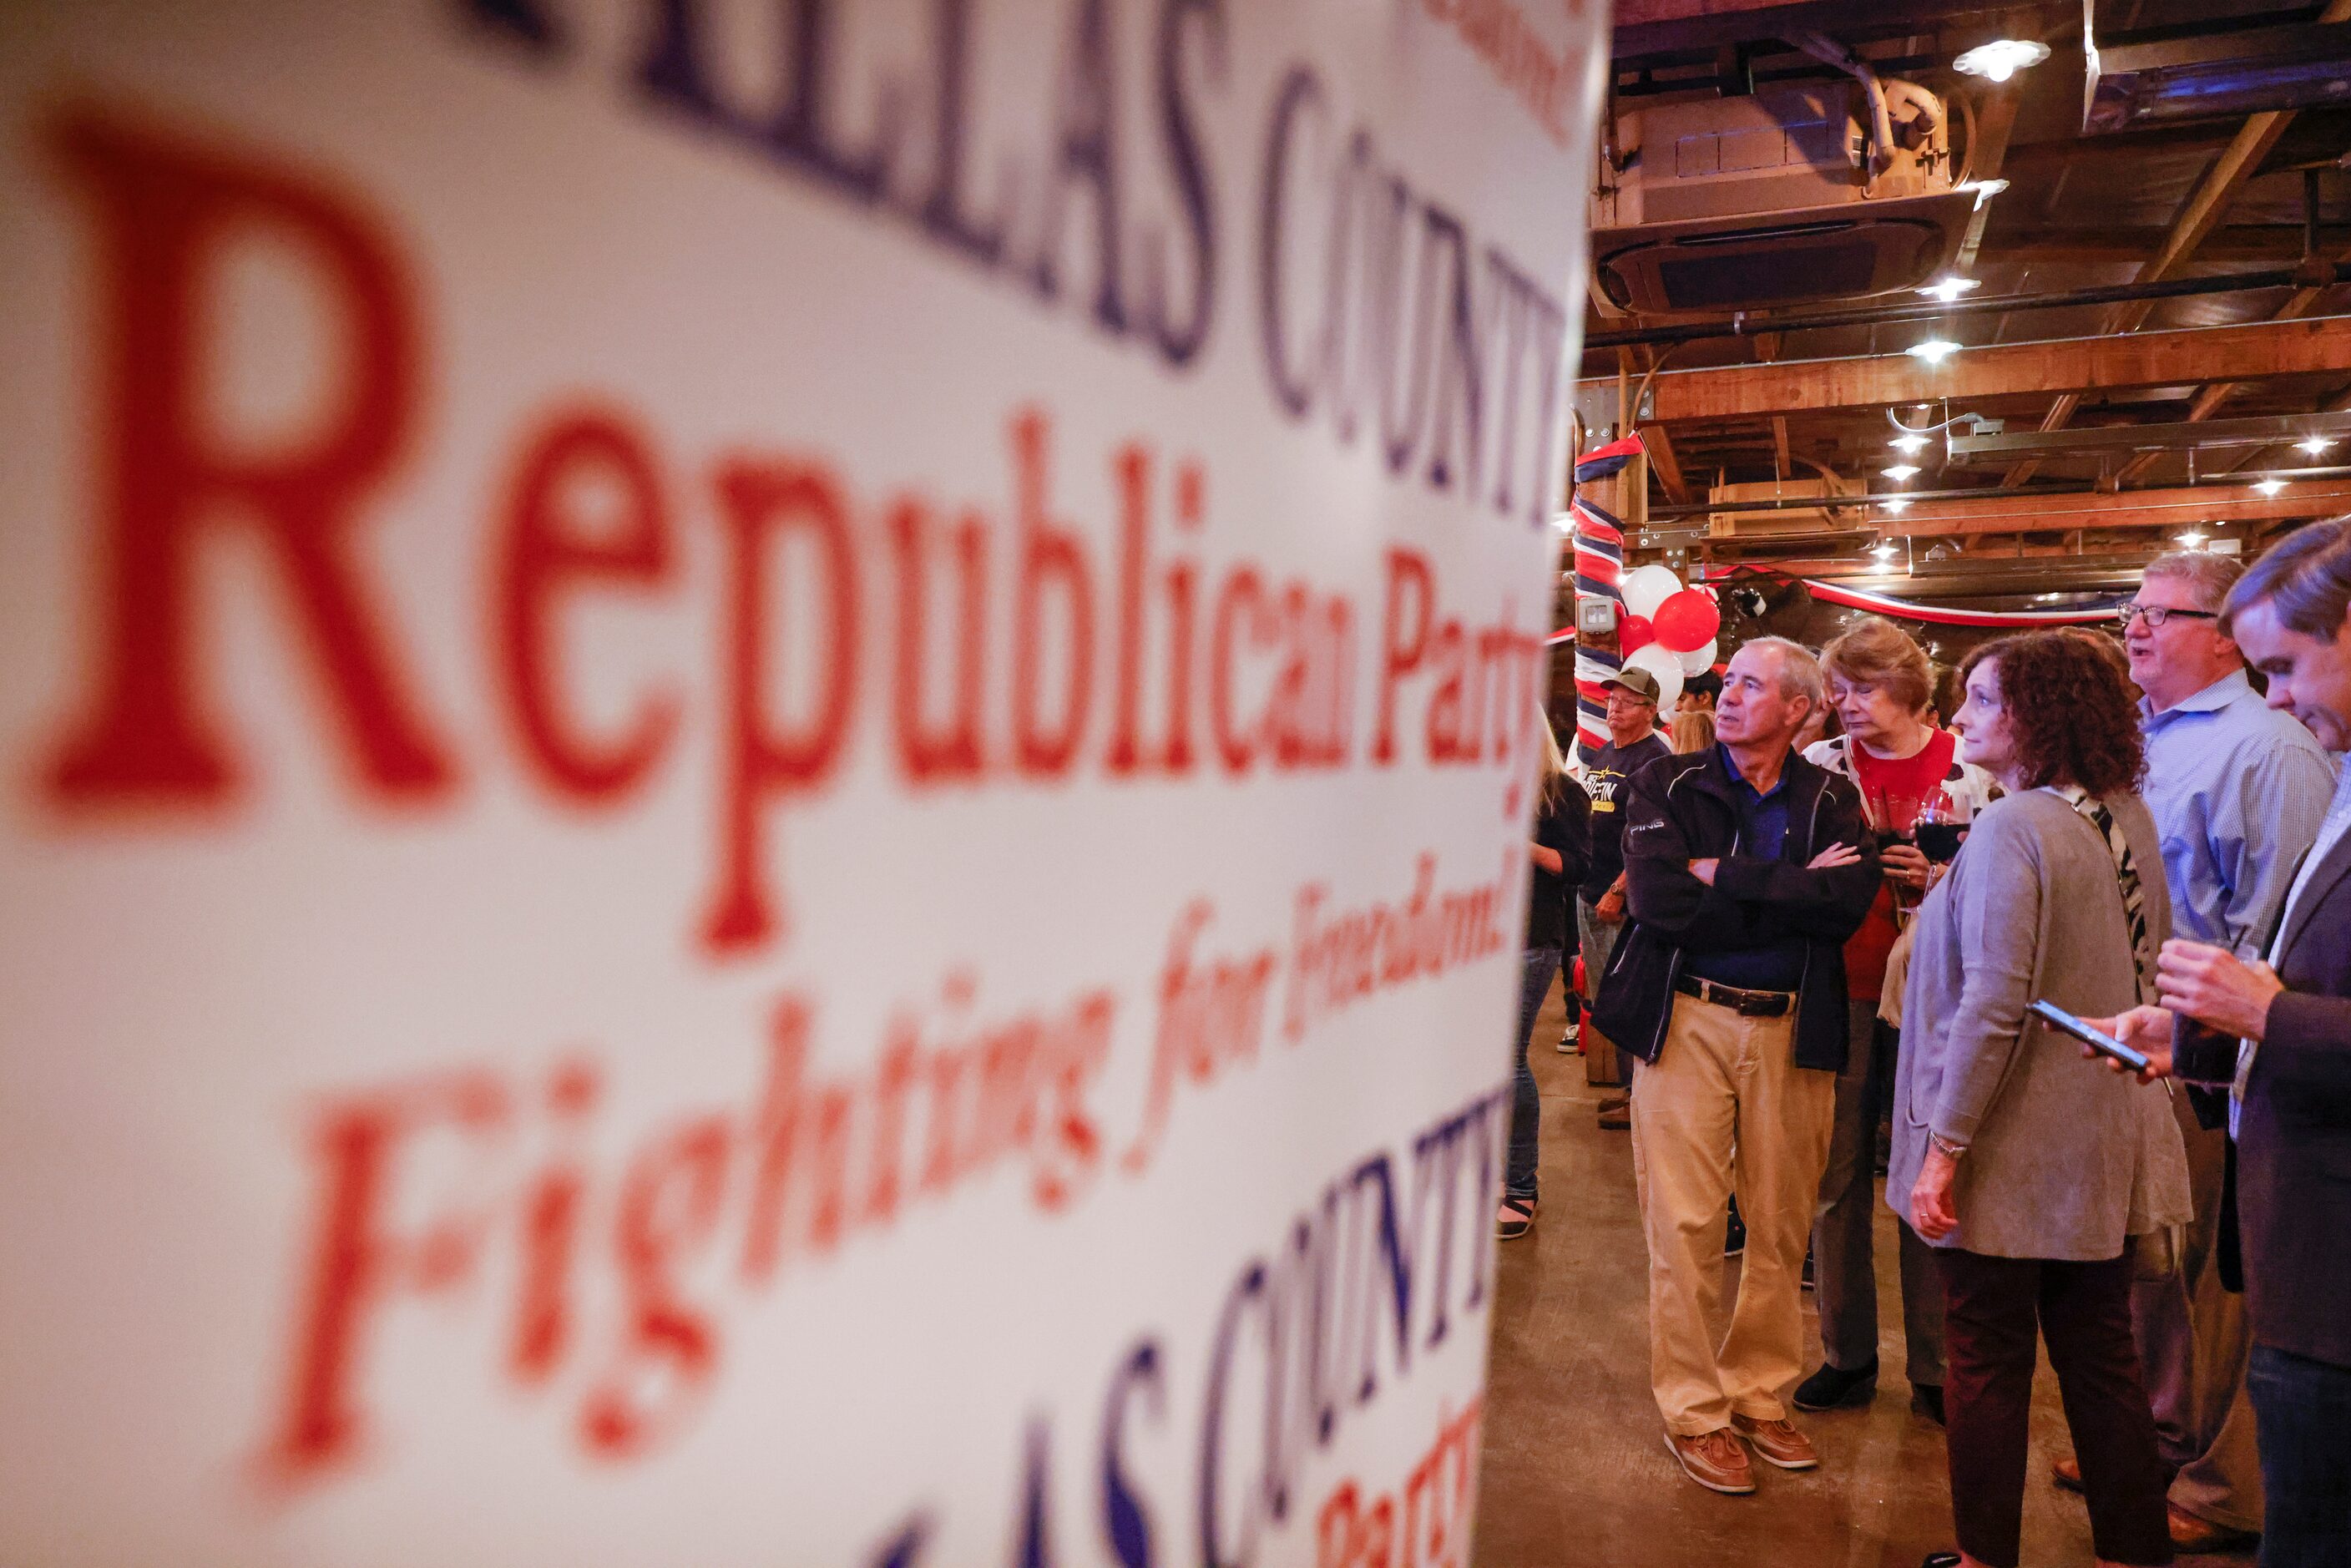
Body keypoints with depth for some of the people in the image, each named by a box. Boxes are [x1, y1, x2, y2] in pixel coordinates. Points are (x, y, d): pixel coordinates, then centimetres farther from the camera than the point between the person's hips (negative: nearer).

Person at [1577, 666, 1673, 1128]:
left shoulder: (1656, 760, -11)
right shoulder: (1602, 755, 16)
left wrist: (1619, 892, -20)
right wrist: (1585, 884, 16)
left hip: (1625, 903, -9)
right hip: (1589, 894, 9)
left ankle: (1642, 1098, 5)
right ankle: (1627, 1087, 24)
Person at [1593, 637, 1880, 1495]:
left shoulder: (1831, 801, 8)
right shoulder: (1668, 785, 2)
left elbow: (1849, 901, -12)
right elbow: (1660, 898, -15)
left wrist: (1726, 877, -15)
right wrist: (1790, 892, -12)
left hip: (1793, 1030, 2)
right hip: (1688, 1020, -2)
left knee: (1781, 1225, 11)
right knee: (1685, 1224, 0)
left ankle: (1759, 1393, 28)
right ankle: (1694, 1411, 15)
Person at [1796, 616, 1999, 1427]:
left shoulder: (1971, 771, 2)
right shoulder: (1819, 768, 5)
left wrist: (1939, 879, -13)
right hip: (1840, 996, 1)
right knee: (1836, 1178, 6)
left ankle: (1934, 1369, 18)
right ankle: (1846, 1356, 19)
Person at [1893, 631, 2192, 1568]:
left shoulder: (2011, 828, -19)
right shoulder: (2127, 818, 5)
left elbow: (1995, 1003, -23)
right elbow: (2143, 960, 17)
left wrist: (1942, 1149, -18)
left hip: (2014, 1148, -7)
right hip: (2103, 1145, 8)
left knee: (1987, 1364, 7)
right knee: (2100, 1357, 16)